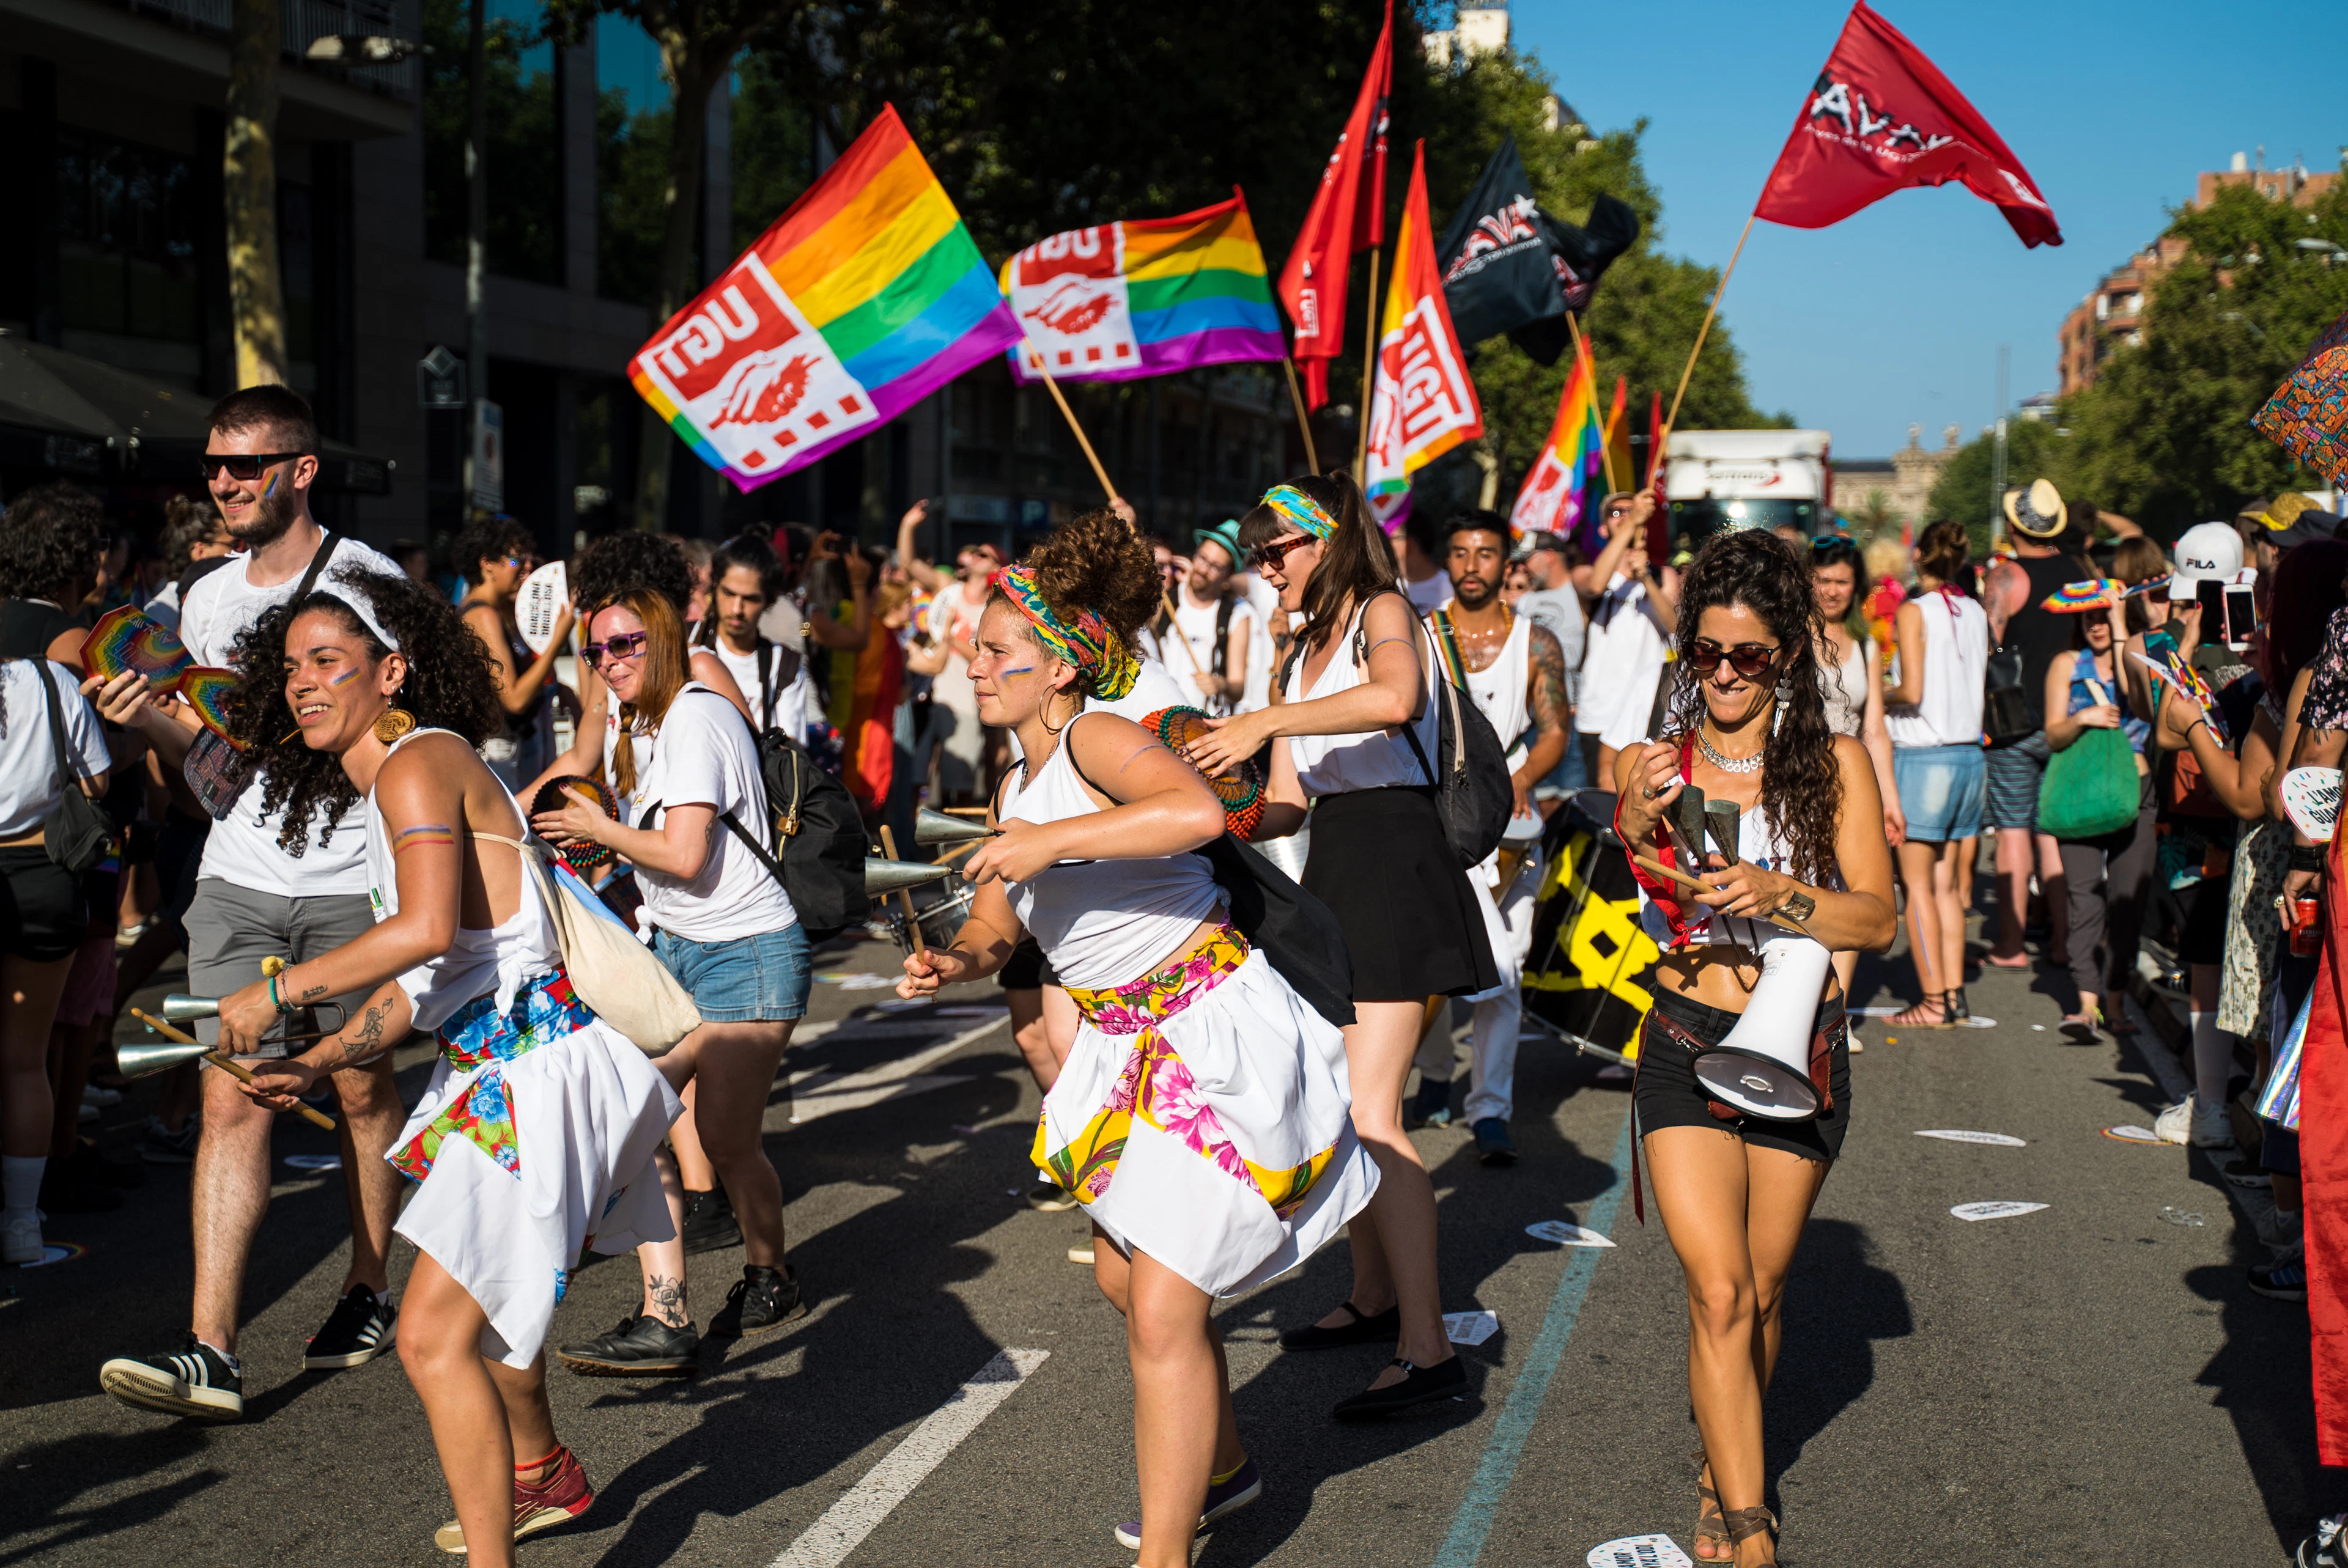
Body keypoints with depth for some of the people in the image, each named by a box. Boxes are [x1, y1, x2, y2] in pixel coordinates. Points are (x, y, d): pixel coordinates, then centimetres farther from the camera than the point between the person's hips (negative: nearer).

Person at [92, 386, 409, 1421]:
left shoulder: (363, 579, -5)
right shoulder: (208, 597, 13)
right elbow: (203, 751, 18)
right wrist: (151, 720, -3)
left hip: (351, 879, -4)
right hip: (238, 879, 4)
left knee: (363, 1088, 9)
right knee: (232, 1100, -4)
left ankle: (370, 1293, 28)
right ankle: (211, 1354, -8)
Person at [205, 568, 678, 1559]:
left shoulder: (421, 761, -13)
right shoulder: (381, 789, 17)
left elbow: (426, 930, -28)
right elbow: (413, 985, 18)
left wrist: (276, 993, -19)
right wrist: (315, 1067, 9)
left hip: (542, 1066, -11)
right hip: (492, 1068, 11)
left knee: (435, 1336, -13)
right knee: (483, 1297, 29)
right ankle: (541, 1476, 51)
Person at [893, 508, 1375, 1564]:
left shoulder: (1096, 737, -17)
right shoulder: (1018, 787, 11)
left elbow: (1199, 811, -38)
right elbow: (992, 929, 12)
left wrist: (1051, 841, -33)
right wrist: (949, 963, -9)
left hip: (1217, 1032, -10)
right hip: (1128, 1044, 10)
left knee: (1162, 1314, -11)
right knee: (1126, 1280, 23)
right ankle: (1221, 1466, 45)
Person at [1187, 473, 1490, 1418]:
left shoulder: (1384, 614, -5)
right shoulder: (1302, 656, 20)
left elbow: (1396, 699, -31)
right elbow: (1286, 807, 15)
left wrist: (1266, 722, -28)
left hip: (1397, 862, -9)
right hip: (1332, 873, 9)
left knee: (1370, 1114, -14)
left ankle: (1427, 1349, -14)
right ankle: (1375, 1298, 27)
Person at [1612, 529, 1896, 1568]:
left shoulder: (1835, 764, 1)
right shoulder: (1650, 765, 3)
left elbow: (1876, 921, -3)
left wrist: (1779, 895, -21)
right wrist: (1633, 831, -20)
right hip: (1685, 1044, -1)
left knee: (1760, 1292, 11)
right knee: (1719, 1291, -11)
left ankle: (1722, 1476, 33)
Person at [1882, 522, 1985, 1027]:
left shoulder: (1915, 611, -9)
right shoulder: (1976, 614, 7)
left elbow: (1913, 691, -16)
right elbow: (1977, 682, 11)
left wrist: (1882, 698, 3)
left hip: (1923, 755, -6)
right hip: (1969, 753, 6)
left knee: (1918, 884, -1)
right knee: (1946, 883, 12)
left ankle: (1934, 1001, -1)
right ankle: (1954, 994, 11)